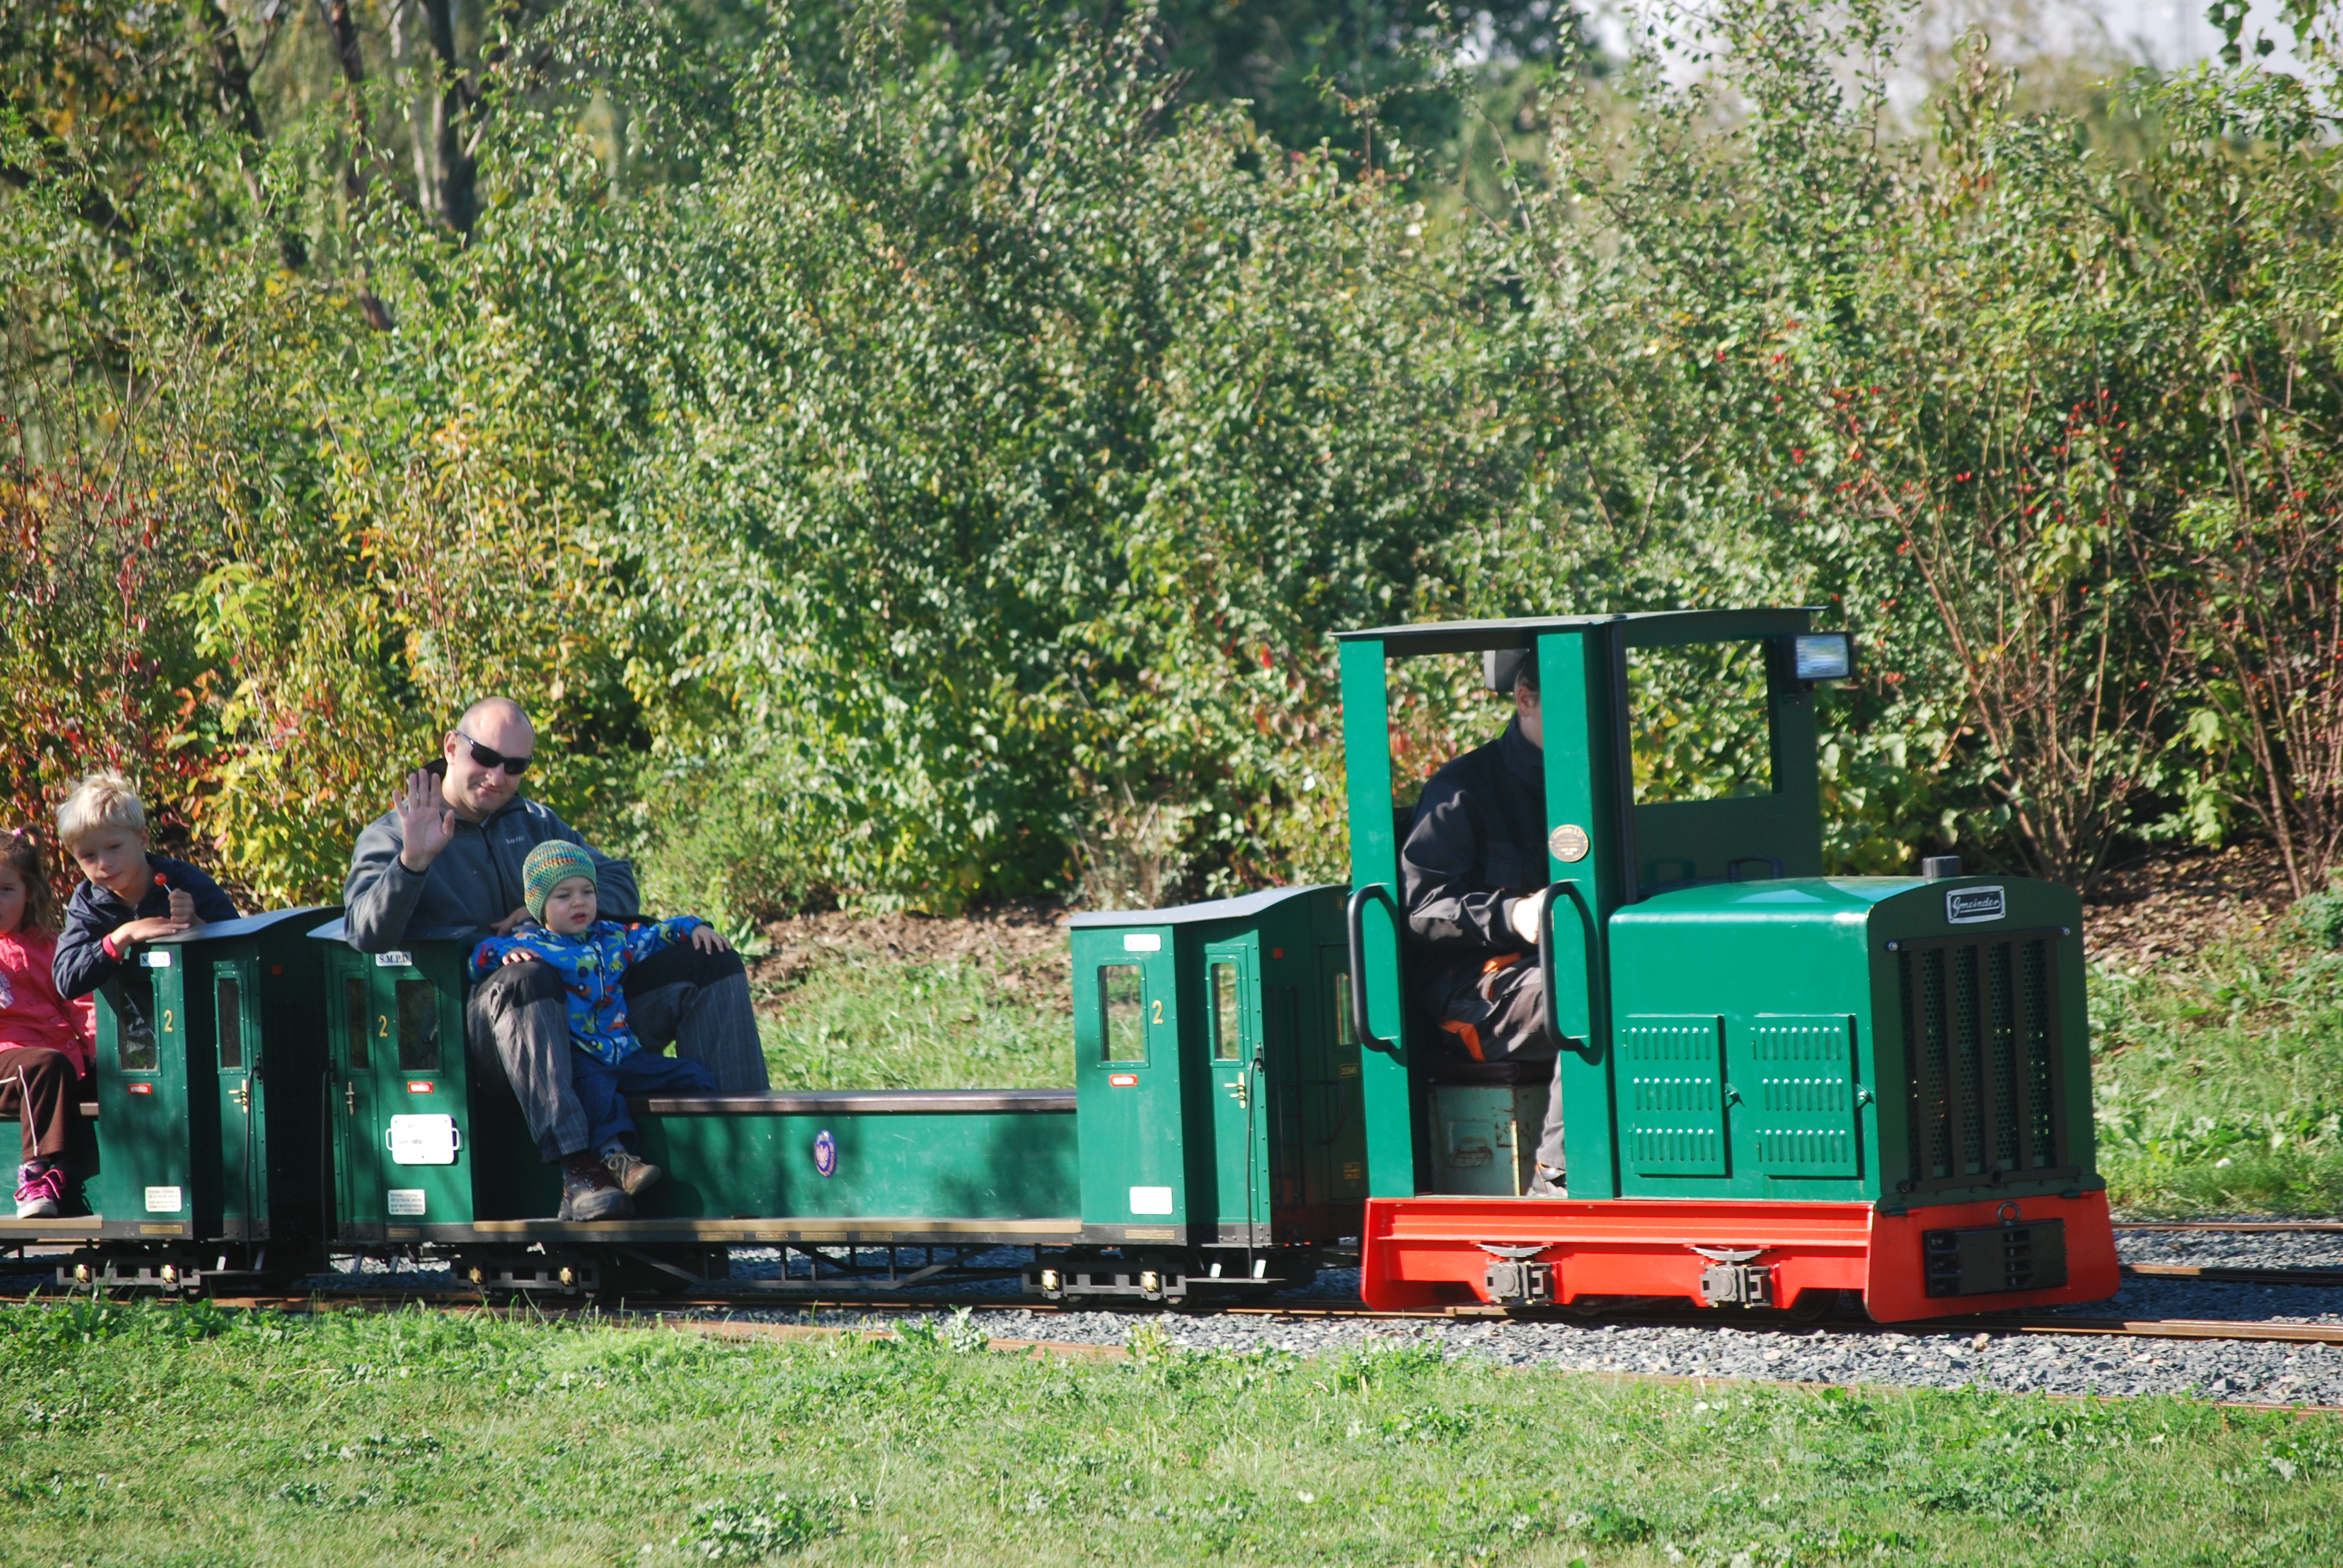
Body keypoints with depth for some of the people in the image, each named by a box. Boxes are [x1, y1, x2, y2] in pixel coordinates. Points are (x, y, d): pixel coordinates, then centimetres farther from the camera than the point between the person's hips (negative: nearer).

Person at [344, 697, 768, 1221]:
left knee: (711, 966, -7)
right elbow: (368, 935, -11)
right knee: (527, 979, -42)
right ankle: (578, 1172, -53)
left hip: (583, 1006, 6)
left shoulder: (535, 824, 25)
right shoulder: (389, 838, 6)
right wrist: (413, 862, -28)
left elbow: (618, 886, 17)